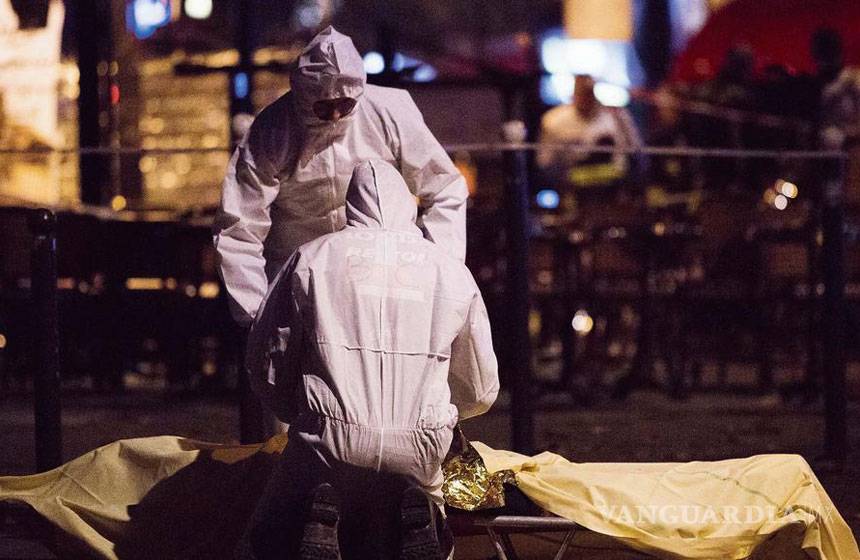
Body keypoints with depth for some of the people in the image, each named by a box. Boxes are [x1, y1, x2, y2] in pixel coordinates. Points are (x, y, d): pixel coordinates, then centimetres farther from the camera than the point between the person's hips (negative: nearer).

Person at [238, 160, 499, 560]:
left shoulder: (313, 258, 7)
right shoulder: (452, 271, 11)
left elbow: (265, 365, 10)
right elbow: (481, 392, 19)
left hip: (329, 447, -1)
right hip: (419, 452, 1)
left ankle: (318, 518, -13)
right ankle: (411, 519, -9)